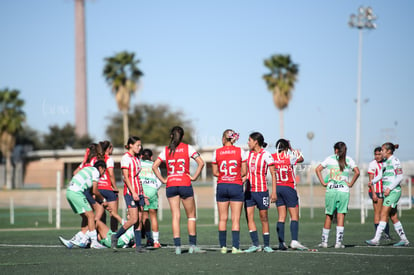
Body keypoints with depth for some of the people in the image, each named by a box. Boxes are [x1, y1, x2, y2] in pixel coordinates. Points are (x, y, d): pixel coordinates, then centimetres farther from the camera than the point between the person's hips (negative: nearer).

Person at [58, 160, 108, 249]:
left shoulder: (88, 169, 26)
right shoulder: (96, 172, 0)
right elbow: (95, 191, -2)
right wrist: (103, 200, 15)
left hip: (70, 191, 9)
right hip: (77, 193, -9)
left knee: (86, 217, 12)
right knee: (91, 216, -8)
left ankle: (84, 240, 8)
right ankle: (94, 242, -10)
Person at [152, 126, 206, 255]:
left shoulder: (166, 150, 7)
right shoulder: (187, 148, 0)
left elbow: (154, 166, 2)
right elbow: (201, 162, -10)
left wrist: (163, 180, 5)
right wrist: (194, 177, -3)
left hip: (170, 185, 2)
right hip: (185, 184, -2)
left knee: (175, 216, 3)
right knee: (191, 215, 8)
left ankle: (177, 246, -3)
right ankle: (192, 245, 5)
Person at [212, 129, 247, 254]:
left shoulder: (217, 153, 0)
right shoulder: (240, 151, -3)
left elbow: (215, 173, 5)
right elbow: (244, 171, 0)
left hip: (221, 186, 1)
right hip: (236, 186, -1)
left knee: (222, 219, 8)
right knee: (235, 219, 0)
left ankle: (223, 246, 9)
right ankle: (235, 247, -5)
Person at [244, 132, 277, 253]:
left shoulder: (266, 155, -7)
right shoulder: (248, 154, 9)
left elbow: (273, 174, -5)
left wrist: (274, 192, -10)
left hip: (261, 190, -5)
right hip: (249, 190, 5)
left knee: (264, 218, 2)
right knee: (249, 217, -5)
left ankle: (266, 245, 11)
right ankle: (255, 244, -4)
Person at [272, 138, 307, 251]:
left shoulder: (272, 157, -1)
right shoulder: (289, 157, -9)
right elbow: (301, 159, 9)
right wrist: (293, 150, 18)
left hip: (277, 188, 4)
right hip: (289, 188, -4)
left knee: (281, 217, 7)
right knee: (294, 216, -1)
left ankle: (281, 242, 4)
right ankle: (294, 241, -13)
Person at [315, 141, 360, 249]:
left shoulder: (330, 158, 7)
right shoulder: (349, 160, 4)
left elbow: (318, 169, 2)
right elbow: (357, 172, -10)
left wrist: (323, 183, 3)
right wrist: (351, 184, 0)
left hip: (330, 190, 1)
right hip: (343, 190, -1)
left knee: (328, 216, 9)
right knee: (341, 216, 0)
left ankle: (324, 241, 13)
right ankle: (339, 242, -5)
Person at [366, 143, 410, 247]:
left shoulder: (394, 161, -10)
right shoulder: (385, 162, 16)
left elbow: (400, 177, -14)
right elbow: (380, 175, 14)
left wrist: (389, 188, -20)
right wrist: (372, 181, -6)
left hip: (394, 191, -9)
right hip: (388, 192, 9)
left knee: (384, 214, -13)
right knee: (393, 217, 9)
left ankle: (376, 239, -17)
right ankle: (404, 240, 15)